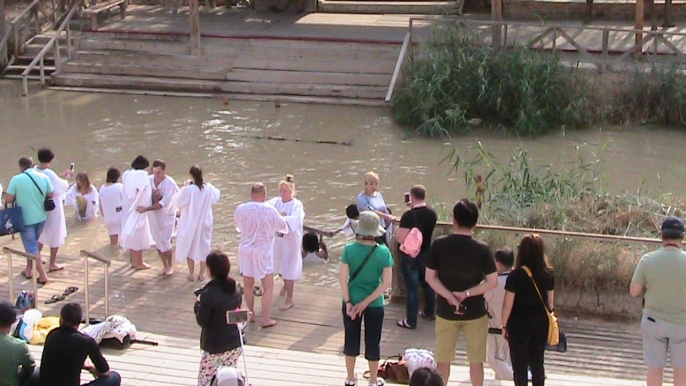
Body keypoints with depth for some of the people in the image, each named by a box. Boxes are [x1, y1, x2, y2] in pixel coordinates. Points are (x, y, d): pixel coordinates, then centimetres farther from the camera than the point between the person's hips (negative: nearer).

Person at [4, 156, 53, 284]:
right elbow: (50, 195, 2)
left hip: (26, 219, -4)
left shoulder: (16, 179, -16)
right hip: (41, 217, 4)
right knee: (32, 244, 22)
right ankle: (29, 269, 32)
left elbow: (8, 200, -13)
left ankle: (42, 275, 2)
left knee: (31, 247, 5)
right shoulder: (43, 177, -5)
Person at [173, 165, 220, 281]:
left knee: (189, 247, 13)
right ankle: (202, 274, 20)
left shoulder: (188, 190, -24)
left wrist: (183, 188, -6)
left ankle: (191, 273, 17)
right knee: (204, 246, 15)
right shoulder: (209, 188, -11)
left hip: (190, 223, -3)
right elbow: (215, 200, 7)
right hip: (205, 223, 3)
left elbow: (177, 202, -14)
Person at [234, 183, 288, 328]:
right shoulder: (269, 210, -16)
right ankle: (265, 319, 8)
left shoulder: (241, 209, -8)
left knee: (248, 285, 18)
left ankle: (251, 314, 30)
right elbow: (282, 227, -1)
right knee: (268, 286, 8)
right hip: (263, 251, -3)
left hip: (245, 250, 3)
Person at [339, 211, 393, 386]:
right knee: (373, 342, 13)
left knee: (351, 339, 17)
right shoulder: (383, 252, -12)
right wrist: (366, 302, -12)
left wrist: (348, 302, -7)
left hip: (352, 301, 1)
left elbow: (342, 278, -13)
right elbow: (386, 283, -14)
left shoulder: (349, 249, -12)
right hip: (374, 304, -1)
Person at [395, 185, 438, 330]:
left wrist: (397, 231, -2)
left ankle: (411, 321, 7)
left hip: (410, 256, -6)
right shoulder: (432, 213, -4)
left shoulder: (409, 216, -23)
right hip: (427, 254, 6)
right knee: (428, 284, 21)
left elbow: (400, 239, -23)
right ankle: (429, 313, 38)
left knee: (412, 288, 1)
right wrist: (414, 208, 20)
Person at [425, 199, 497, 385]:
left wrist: (450, 296, -12)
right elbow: (492, 282, -12)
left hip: (446, 311, 1)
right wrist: (467, 294, -12)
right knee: (476, 360, 13)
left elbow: (430, 277, -8)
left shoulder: (438, 245, -11)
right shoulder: (482, 249, -13)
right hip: (475, 312, -1)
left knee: (443, 360, 14)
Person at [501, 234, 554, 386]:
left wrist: (504, 325, -1)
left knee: (520, 365, 6)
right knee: (537, 363, 14)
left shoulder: (516, 275, -15)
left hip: (520, 324, -4)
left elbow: (508, 304, -13)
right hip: (541, 323, 4)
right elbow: (550, 301, 4)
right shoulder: (547, 274, -2)